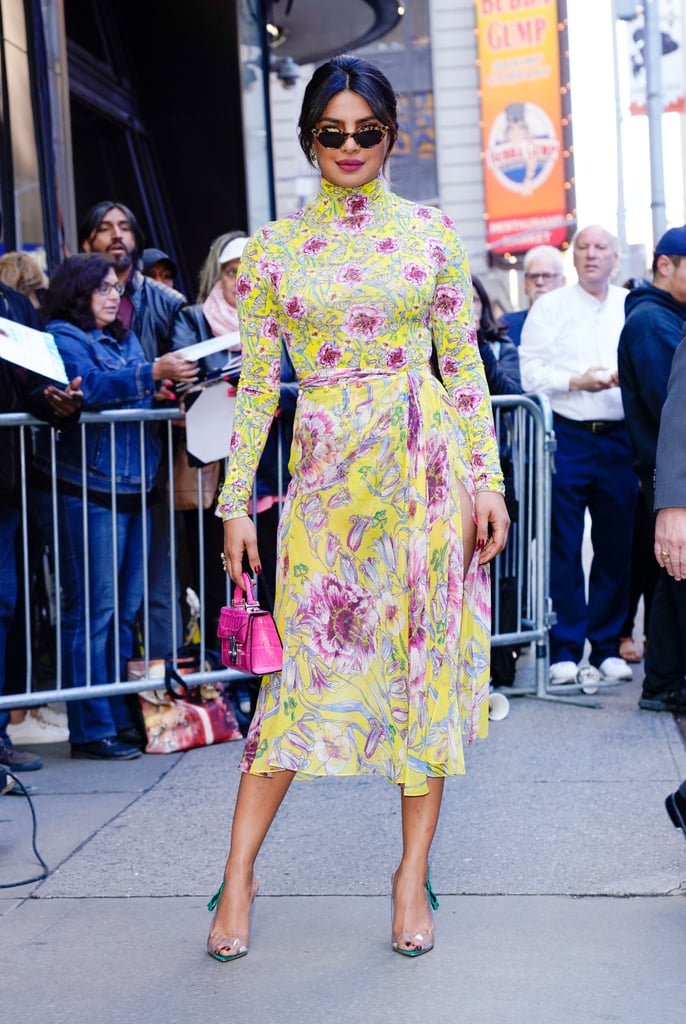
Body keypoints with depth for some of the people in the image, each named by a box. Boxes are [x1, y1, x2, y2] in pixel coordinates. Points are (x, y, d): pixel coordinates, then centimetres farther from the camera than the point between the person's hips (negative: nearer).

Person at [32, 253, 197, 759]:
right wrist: (152, 373, -29)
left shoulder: (125, 338, 20)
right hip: (85, 490, -8)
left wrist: (168, 387, 4)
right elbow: (90, 386, -21)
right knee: (92, 608, -6)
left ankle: (120, 717, 19)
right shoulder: (62, 337, -4)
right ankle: (92, 729, -1)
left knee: (126, 609, 11)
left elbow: (140, 395, 25)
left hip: (131, 488, 8)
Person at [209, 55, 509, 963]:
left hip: (426, 462, 1)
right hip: (327, 471, 0)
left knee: (426, 656, 3)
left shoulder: (431, 233, 6)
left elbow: (464, 368, 5)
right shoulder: (272, 248, 6)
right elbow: (256, 383, 6)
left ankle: (413, 870, 14)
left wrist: (486, 481, -1)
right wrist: (236, 502, 3)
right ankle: (240, 870, 8)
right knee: (313, 661, -4)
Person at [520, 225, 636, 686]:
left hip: (620, 438, 2)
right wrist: (576, 381, -12)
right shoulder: (549, 307, 6)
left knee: (617, 546, 4)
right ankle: (565, 649, 6)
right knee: (563, 548, -2)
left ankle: (608, 644, 16)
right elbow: (530, 372, 0)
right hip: (567, 438, -2)